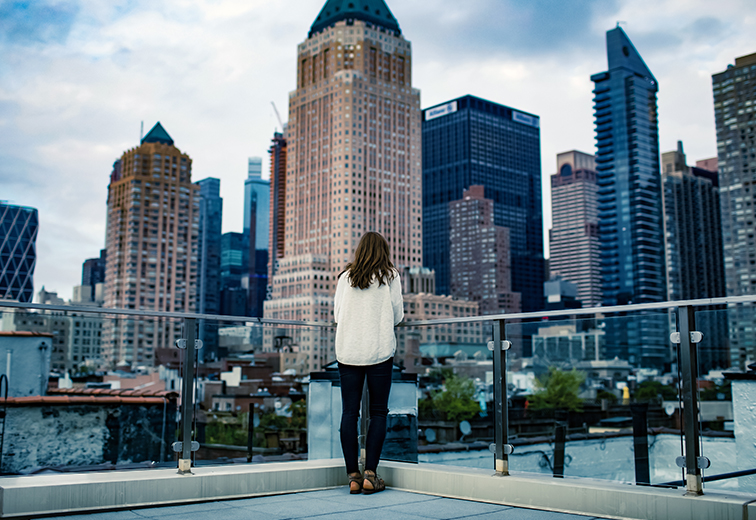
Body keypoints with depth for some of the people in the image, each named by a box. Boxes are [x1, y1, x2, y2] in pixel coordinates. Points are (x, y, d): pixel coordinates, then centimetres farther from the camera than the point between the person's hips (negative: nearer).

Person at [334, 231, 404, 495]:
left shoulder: (345, 277, 8)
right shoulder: (390, 276, 3)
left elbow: (336, 314, 11)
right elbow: (398, 315, 6)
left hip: (348, 351, 2)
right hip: (379, 351, -2)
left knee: (349, 412, 4)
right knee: (378, 412, 4)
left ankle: (353, 475, 3)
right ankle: (370, 473, 0)